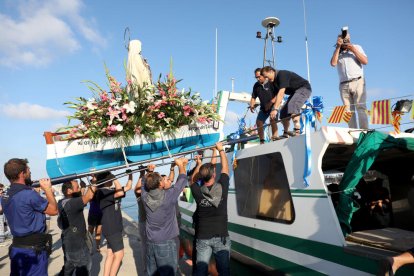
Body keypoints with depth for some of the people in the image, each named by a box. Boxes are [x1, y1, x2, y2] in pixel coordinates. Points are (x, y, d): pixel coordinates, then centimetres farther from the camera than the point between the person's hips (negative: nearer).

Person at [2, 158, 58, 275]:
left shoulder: (5, 197, 6)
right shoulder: (29, 194, -20)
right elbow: (54, 210, -9)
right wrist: (48, 189, 0)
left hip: (16, 248, 8)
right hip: (33, 249, -8)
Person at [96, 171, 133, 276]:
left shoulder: (112, 191, 10)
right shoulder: (102, 192, -17)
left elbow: (128, 187, 17)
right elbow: (120, 193, -33)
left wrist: (130, 175, 7)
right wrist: (114, 179, -23)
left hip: (114, 228, 9)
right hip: (111, 229, -9)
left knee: (110, 255, 13)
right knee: (119, 255, -2)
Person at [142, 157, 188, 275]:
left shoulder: (145, 196, -9)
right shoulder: (169, 196, -19)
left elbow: (146, 182, 12)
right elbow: (182, 180, -4)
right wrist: (181, 164, 10)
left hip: (150, 242, 5)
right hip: (167, 243, -5)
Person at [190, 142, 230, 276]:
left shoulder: (197, 192, -10)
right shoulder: (222, 188, -12)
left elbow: (193, 179, 13)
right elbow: (225, 167, 2)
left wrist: (198, 164, 21)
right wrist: (221, 149, 13)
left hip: (202, 238, 1)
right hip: (221, 237, -1)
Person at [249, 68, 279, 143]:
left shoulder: (271, 83, -15)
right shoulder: (256, 85, 2)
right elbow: (253, 97, 10)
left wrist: (270, 103, -28)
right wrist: (252, 105, -8)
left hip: (273, 105, -5)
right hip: (264, 107, 6)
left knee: (272, 120, -25)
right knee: (259, 122, -4)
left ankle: (275, 137, -24)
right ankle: (262, 141, 4)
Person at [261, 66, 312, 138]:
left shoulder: (282, 74, -26)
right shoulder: (274, 81, 3)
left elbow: (281, 93, -36)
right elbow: (278, 96, 2)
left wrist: (275, 109, -43)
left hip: (304, 88, -10)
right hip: (295, 92, 10)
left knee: (292, 105, -33)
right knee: (284, 111, 2)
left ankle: (297, 130, -40)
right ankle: (285, 134, 11)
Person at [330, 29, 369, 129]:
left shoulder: (357, 47, 16)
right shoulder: (337, 51, 16)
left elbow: (365, 61, 5)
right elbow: (333, 63, -3)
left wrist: (353, 49, -2)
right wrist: (338, 47, -1)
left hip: (358, 82, -1)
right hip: (344, 85, 1)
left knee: (361, 108, -12)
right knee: (349, 111, -6)